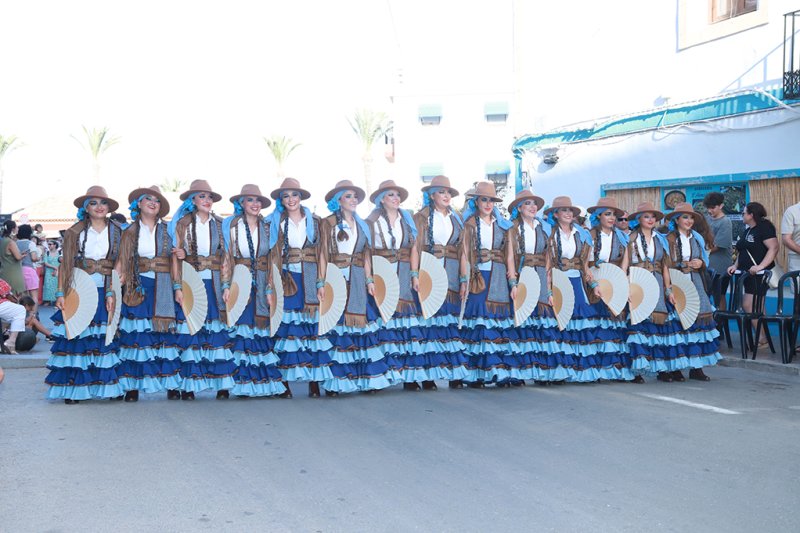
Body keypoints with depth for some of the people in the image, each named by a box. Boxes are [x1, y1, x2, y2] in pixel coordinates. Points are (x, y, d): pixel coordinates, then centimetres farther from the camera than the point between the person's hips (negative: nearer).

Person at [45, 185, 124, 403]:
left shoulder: (117, 232, 8)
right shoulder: (75, 232, 5)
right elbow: (66, 264, 3)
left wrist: (112, 292, -8)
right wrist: (60, 293, -5)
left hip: (106, 292, 1)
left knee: (107, 339, -1)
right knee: (76, 337, -4)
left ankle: (110, 386, 5)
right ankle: (72, 389, 2)